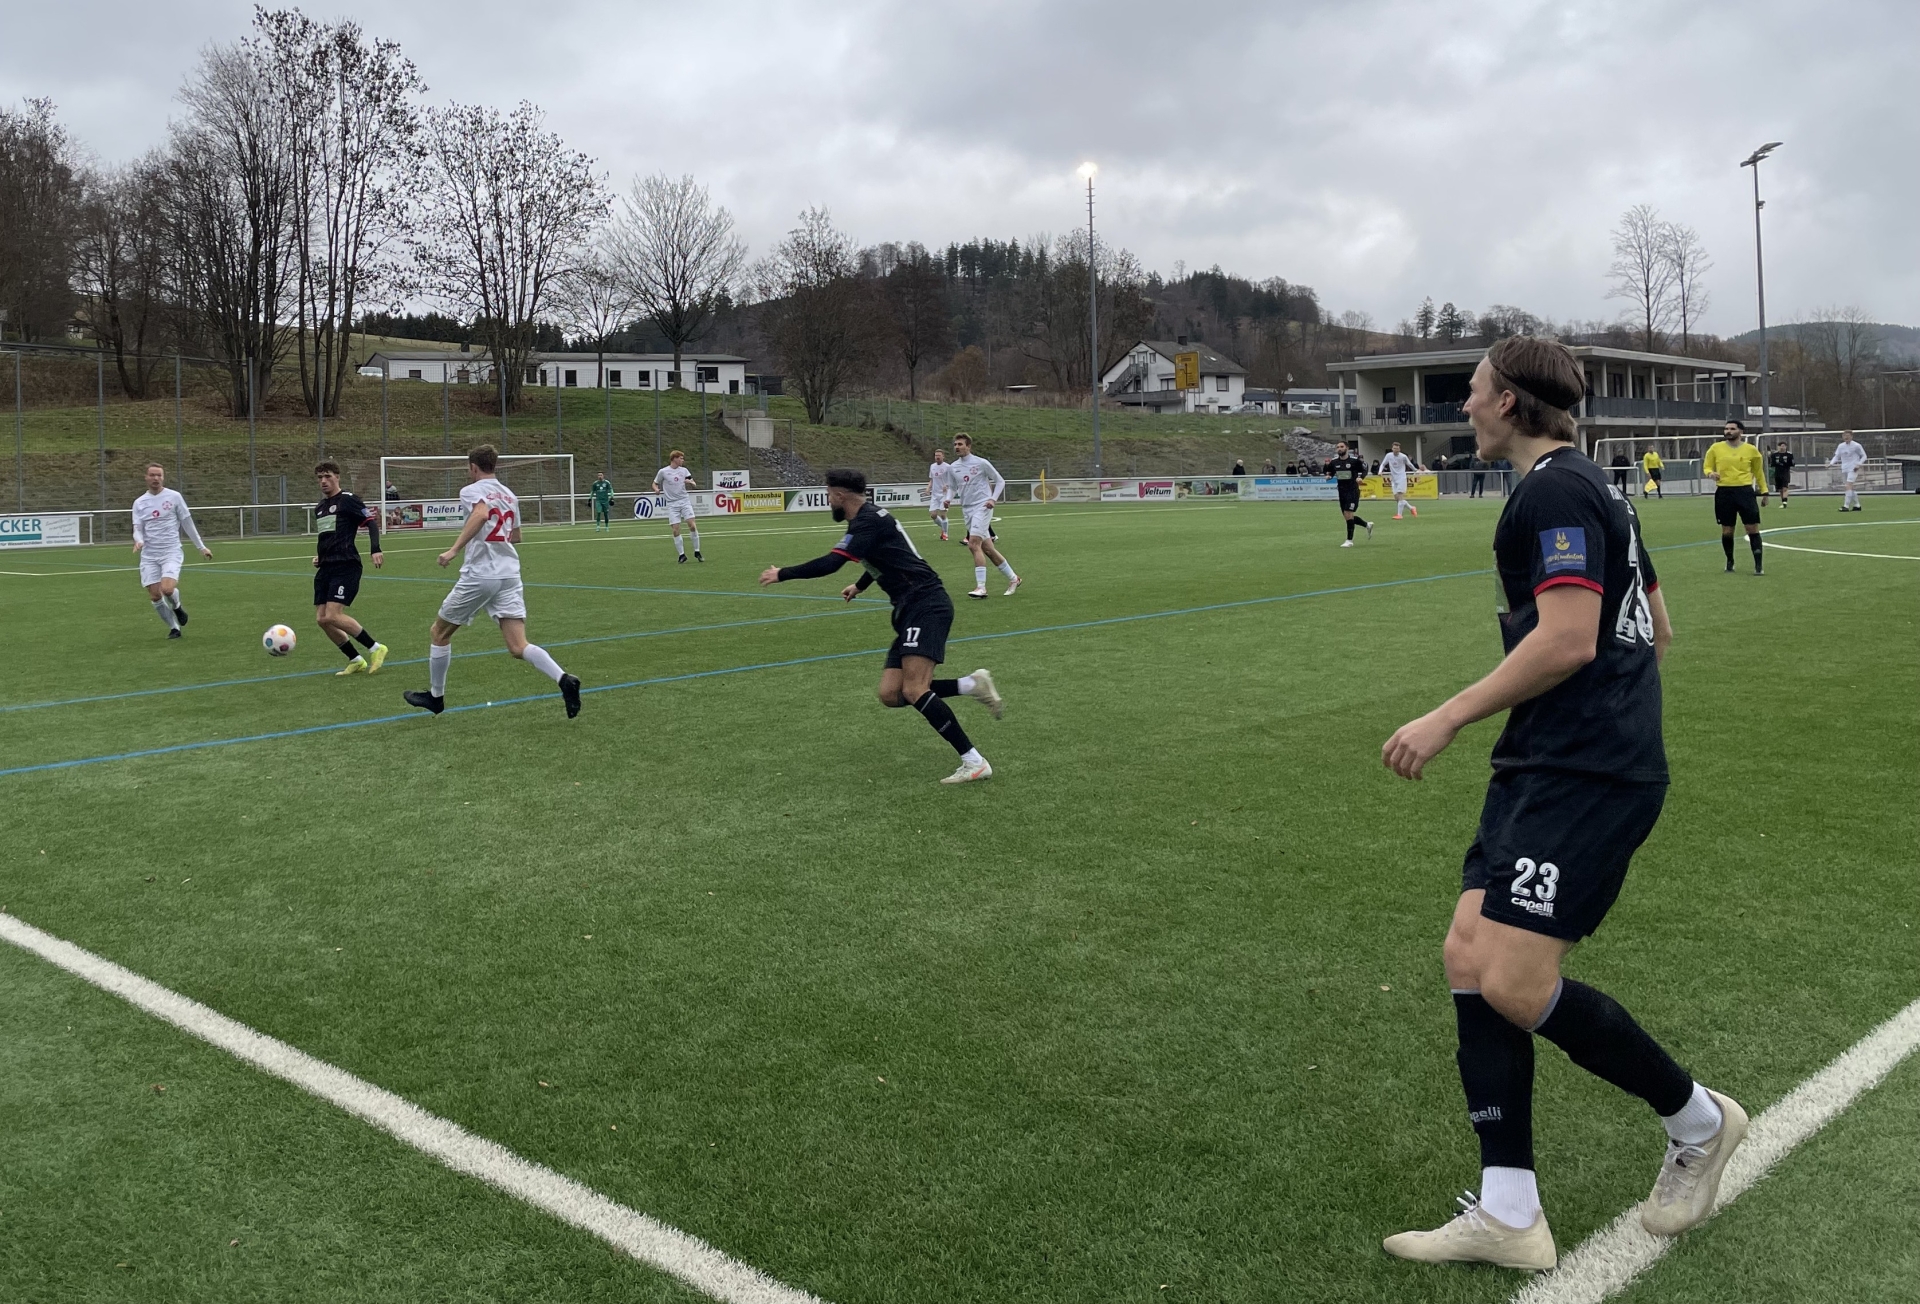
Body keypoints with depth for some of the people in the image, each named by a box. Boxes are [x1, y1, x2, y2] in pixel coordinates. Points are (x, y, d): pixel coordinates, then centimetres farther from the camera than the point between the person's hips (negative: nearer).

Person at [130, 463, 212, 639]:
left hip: (171, 552, -3)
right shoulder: (139, 503, 7)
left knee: (167, 589, -23)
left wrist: (201, 547, 7)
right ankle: (174, 628, 16)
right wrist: (138, 541, -20)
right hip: (149, 555, 3)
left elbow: (187, 523, 6)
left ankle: (177, 607, 12)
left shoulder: (174, 496, 0)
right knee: (154, 596, -2)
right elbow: (138, 529, 4)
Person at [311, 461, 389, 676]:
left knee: (332, 616, -18)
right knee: (321, 619, 1)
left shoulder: (348, 500, -3)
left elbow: (371, 521, -10)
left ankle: (375, 649, -4)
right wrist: (319, 556, 15)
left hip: (346, 566, -8)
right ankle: (356, 661, 12)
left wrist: (375, 550, -23)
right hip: (325, 568, 8)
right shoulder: (319, 508, 20)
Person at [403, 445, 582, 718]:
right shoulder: (509, 494, 18)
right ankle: (564, 681, -27)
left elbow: (481, 513, -25)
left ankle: (435, 696, 27)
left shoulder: (471, 491, -2)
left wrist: (454, 549, -25)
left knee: (439, 632, 17)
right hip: (509, 575, 6)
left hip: (479, 575, -5)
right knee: (519, 647, -3)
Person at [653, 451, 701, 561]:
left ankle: (697, 552, 1)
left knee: (692, 525, -10)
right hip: (672, 503, -2)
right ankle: (682, 555, 4)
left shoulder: (684, 470, 7)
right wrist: (656, 489, -12)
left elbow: (694, 485, 7)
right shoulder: (663, 471, -1)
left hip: (685, 501, 2)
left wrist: (690, 482, -16)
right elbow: (655, 484, 10)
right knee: (676, 530, -7)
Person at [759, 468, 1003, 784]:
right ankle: (972, 684, 7)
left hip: (926, 605, -10)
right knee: (891, 694, 1)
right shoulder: (871, 518, 20)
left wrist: (782, 574, -7)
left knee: (913, 691, -21)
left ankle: (974, 762, -18)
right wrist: (860, 586, 57)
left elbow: (830, 564, -20)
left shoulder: (868, 520, -11)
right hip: (911, 610, 10)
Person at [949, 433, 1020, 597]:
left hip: (982, 507, -6)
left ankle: (981, 587, -20)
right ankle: (1013, 579, 23)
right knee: (987, 548, 8)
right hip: (966, 510, 6)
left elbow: (1000, 481, 1)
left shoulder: (981, 463, -5)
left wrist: (993, 499, -12)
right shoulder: (952, 467, 9)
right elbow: (952, 488, 18)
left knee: (974, 544, -20)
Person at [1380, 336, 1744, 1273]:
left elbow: (1568, 639, -22)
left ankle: (1696, 1119, 13)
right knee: (1470, 955, 2)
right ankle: (1507, 1215, 5)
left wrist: (1445, 720, -19)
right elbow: (1655, 628, 25)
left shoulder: (1553, 490, -12)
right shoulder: (1592, 489, 20)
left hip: (1584, 775, -11)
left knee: (1515, 984, -14)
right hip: (1545, 767, 11)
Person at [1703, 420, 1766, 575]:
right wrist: (1710, 473, -13)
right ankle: (1730, 562, 25)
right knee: (1727, 530, 6)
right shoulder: (1716, 448, 3)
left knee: (1753, 528, -3)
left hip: (1745, 491, 0)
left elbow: (1758, 471, 16)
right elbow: (1706, 467, 11)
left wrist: (1764, 490, 18)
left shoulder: (1751, 450, 4)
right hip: (1724, 492, 0)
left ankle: (1758, 565, 1)